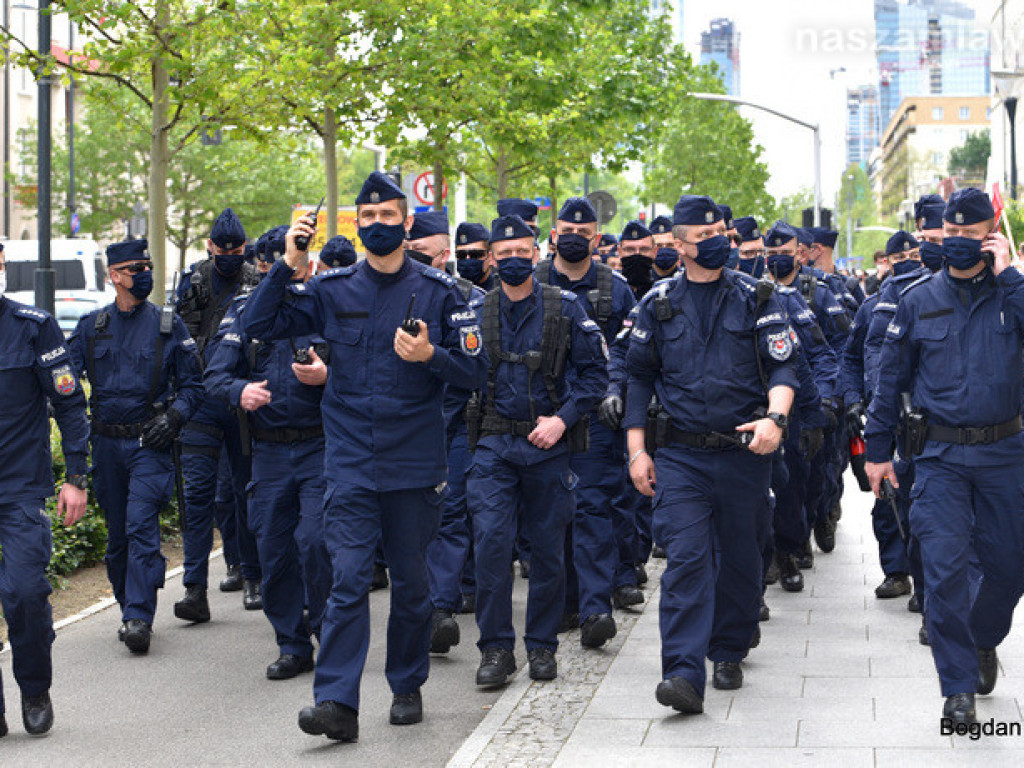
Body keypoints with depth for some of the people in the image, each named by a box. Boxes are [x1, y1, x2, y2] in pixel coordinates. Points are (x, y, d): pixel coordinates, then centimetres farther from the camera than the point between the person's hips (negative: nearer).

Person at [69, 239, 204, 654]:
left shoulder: (168, 325, 3)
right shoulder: (91, 325, 8)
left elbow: (193, 383, 7)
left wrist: (173, 417, -8)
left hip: (149, 444, -3)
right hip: (106, 444, 3)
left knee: (141, 529, -15)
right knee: (117, 535, 9)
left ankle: (139, 619, -16)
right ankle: (130, 612, 22)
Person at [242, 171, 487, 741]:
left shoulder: (438, 290, 0)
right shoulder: (333, 290, 4)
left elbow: (475, 372, 1)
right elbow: (259, 325, 3)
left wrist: (429, 355, -18)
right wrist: (287, 266, -8)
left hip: (415, 462, 0)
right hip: (350, 461, 0)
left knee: (412, 580, 10)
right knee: (349, 577, -8)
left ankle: (408, 688, 27)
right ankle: (338, 703, -8)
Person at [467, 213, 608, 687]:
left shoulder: (565, 308, 0)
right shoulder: (477, 312, 5)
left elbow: (594, 372, 0)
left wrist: (562, 418, -11)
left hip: (548, 443, 0)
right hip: (494, 443, 1)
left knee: (548, 546, 6)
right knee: (491, 541, -10)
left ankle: (541, 644, 19)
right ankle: (496, 648, -1)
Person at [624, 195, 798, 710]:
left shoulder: (754, 298, 3)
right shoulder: (658, 304, 5)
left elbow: (781, 367, 0)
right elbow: (640, 377, 10)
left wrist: (775, 417, -20)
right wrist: (636, 450, 4)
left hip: (744, 453, 1)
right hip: (680, 455, -1)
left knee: (739, 557, 11)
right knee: (685, 557, -12)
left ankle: (728, 653, 29)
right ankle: (684, 674, -17)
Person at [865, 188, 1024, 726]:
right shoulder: (919, 301, 4)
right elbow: (890, 379, 9)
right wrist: (877, 449, 7)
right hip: (940, 455, -1)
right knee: (945, 567, -8)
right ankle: (959, 687, 1)